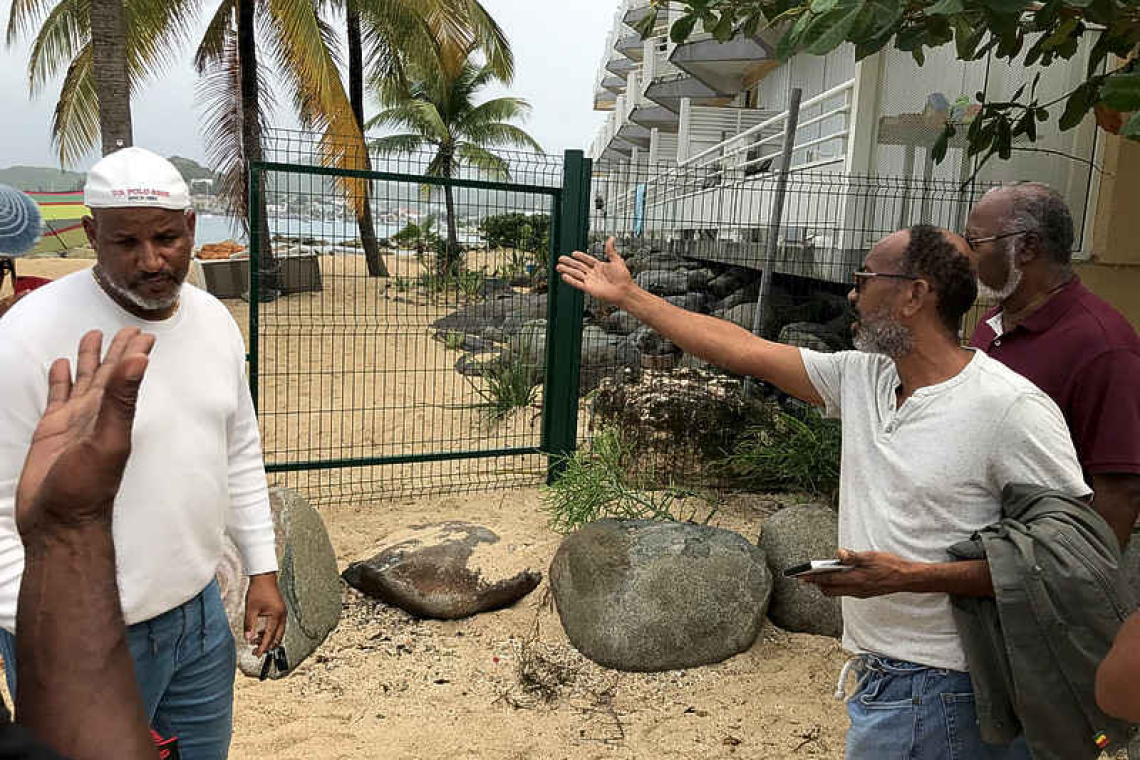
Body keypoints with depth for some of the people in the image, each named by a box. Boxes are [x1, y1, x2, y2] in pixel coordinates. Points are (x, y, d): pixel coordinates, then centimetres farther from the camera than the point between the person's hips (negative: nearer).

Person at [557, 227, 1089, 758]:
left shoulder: (1014, 408, -17)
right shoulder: (862, 377, 2)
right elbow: (743, 350, 4)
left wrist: (909, 576, -23)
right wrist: (627, 295, 7)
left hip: (940, 689, -6)